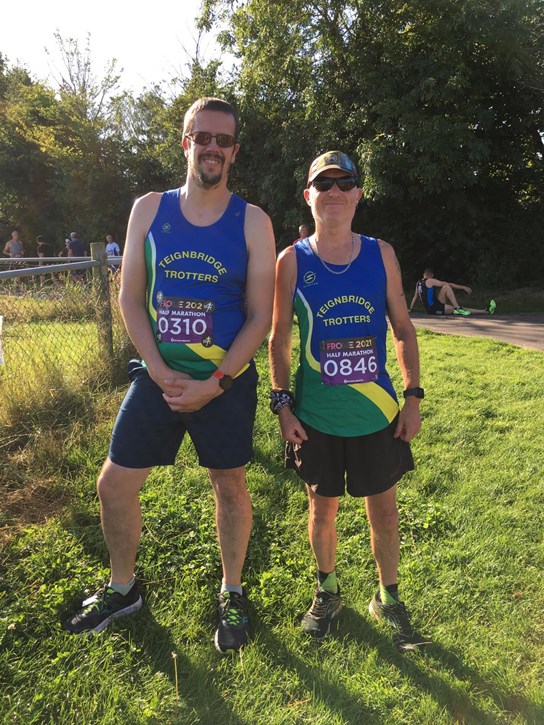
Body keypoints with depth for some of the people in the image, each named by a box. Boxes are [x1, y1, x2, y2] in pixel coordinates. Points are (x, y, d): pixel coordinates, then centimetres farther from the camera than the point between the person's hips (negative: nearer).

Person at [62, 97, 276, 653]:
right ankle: (121, 589, 34)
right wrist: (163, 374, -10)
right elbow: (130, 298, 1)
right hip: (157, 378, 3)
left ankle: (232, 595, 34)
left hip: (226, 383, -2)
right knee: (114, 484, 7)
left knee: (229, 486, 10)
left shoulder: (252, 221, -2)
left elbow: (260, 316, -6)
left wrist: (213, 383, -14)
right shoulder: (149, 209, 4)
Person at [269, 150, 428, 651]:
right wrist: (282, 404, -5)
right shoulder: (292, 261, -3)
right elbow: (280, 338, 1)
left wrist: (413, 395, -1)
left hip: (377, 412, 1)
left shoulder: (381, 254, 0)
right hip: (316, 416, 0)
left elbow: (403, 328, 5)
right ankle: (328, 593, 39)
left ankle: (388, 598, 36)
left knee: (383, 505, 13)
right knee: (322, 506, 14)